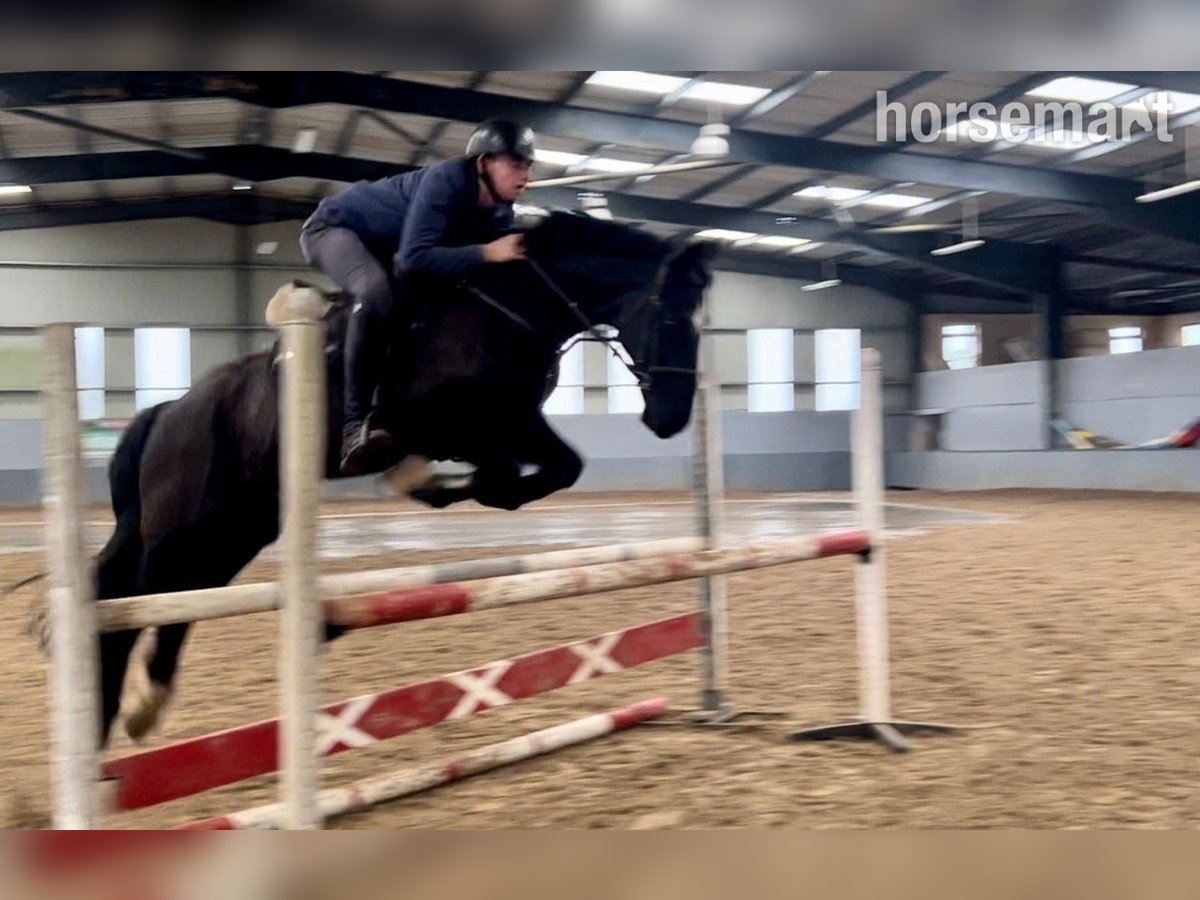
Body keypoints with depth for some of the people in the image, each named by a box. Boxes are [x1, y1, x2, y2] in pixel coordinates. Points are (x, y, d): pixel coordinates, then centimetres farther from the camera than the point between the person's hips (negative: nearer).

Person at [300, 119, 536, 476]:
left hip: (380, 246, 10)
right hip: (334, 227, -10)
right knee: (375, 289, -36)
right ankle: (357, 426, -37)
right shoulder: (445, 181, -33)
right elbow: (415, 258, -42)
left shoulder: (498, 212, -9)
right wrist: (487, 252, -45)